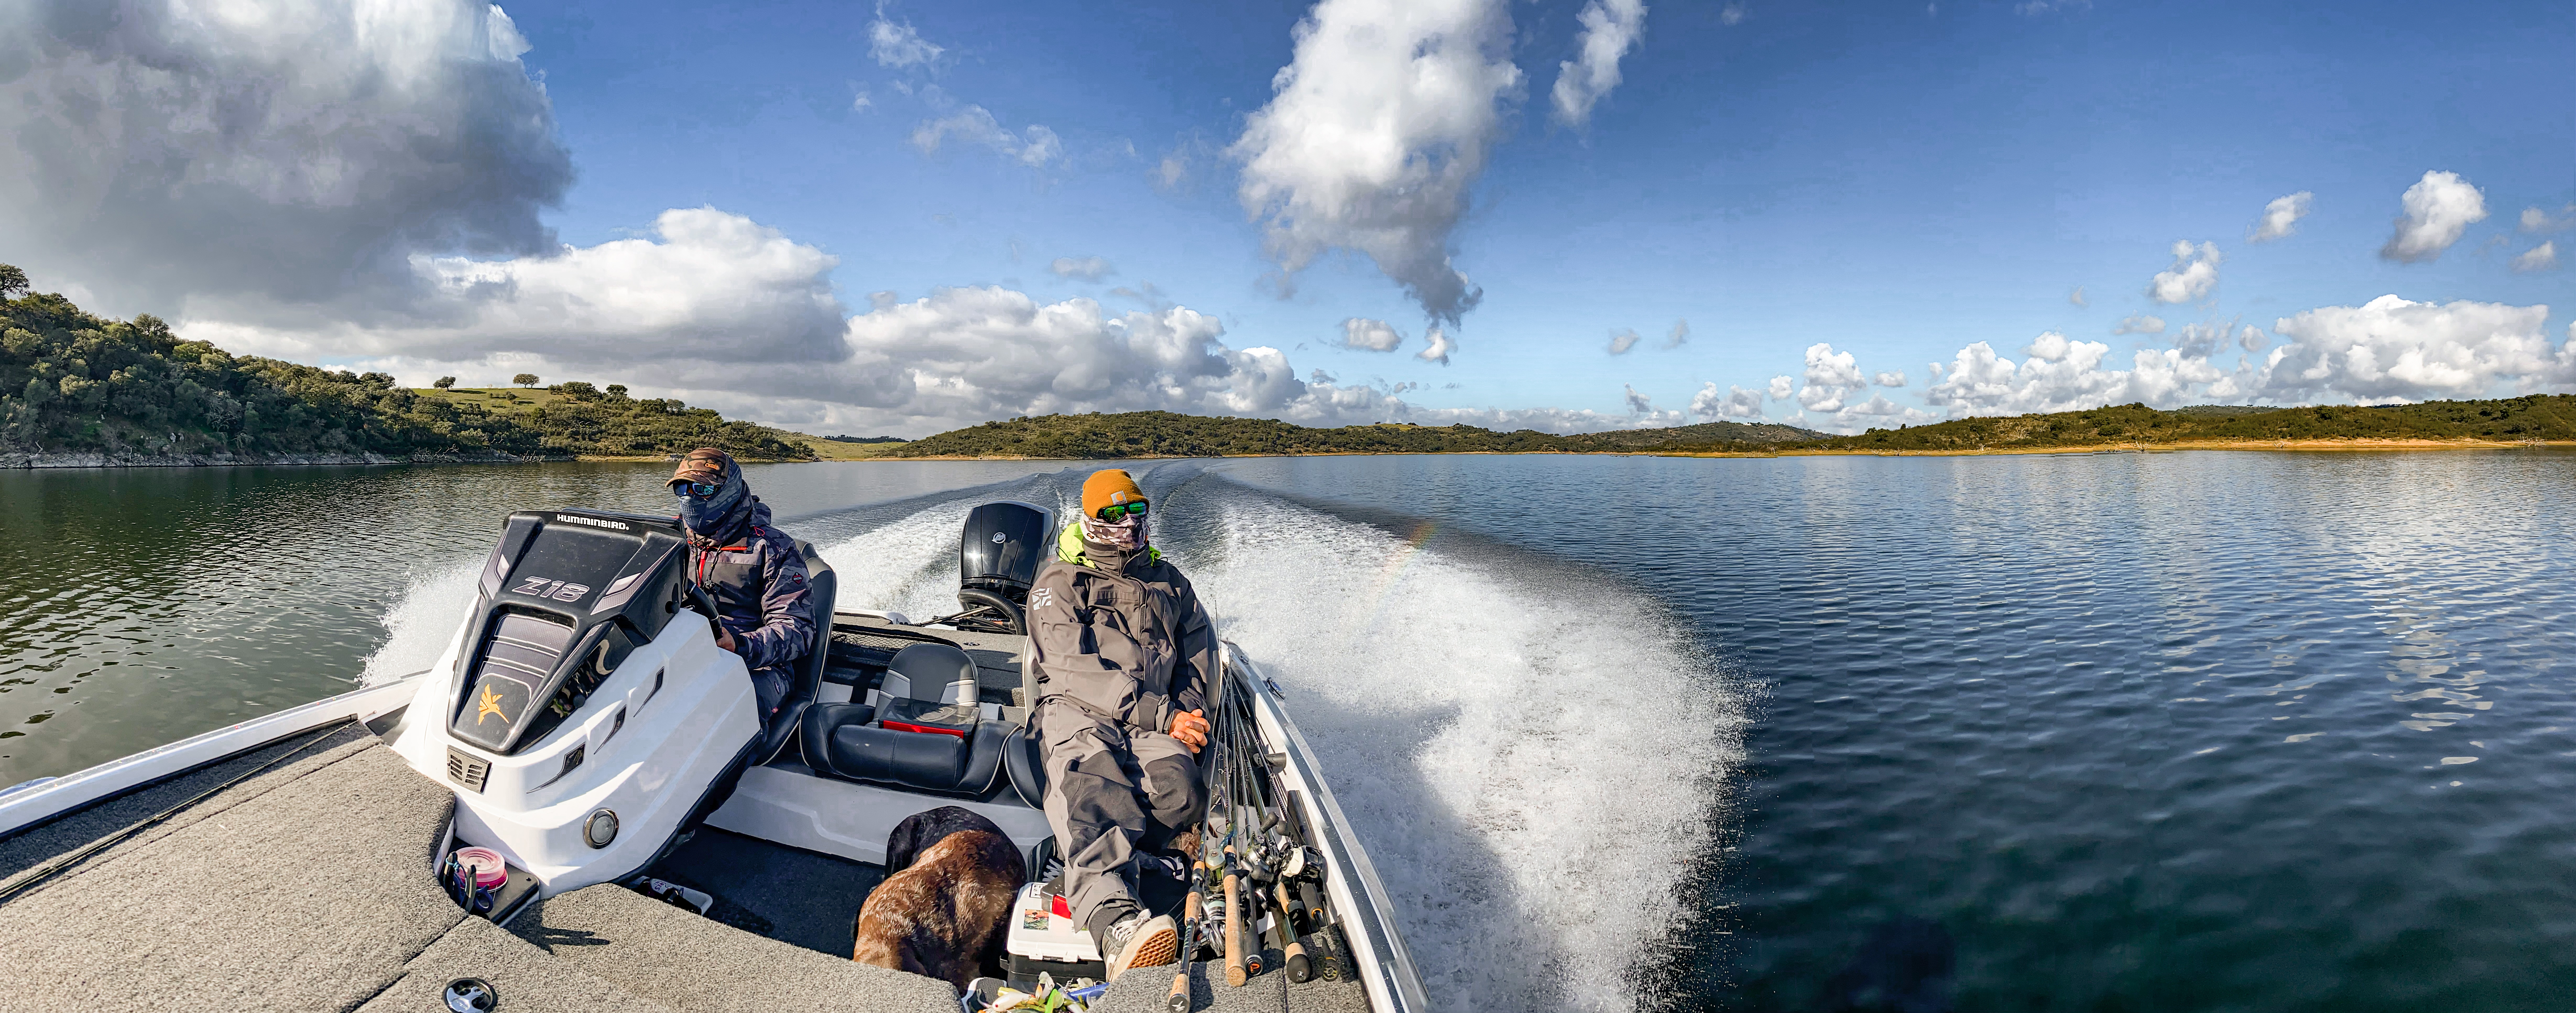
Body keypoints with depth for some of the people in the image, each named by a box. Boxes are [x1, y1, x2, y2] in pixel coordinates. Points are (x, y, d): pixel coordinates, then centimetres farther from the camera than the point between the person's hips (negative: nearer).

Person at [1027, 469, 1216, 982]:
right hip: (1076, 711, -4)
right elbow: (1076, 669, -5)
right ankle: (1114, 920, -60)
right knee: (1093, 788, -38)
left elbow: (1200, 653, 25)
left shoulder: (1168, 581, 24)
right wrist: (1161, 714, -14)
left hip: (1153, 720, 4)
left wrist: (1188, 710, 2)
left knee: (1182, 788, -32)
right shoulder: (1060, 584, 9)